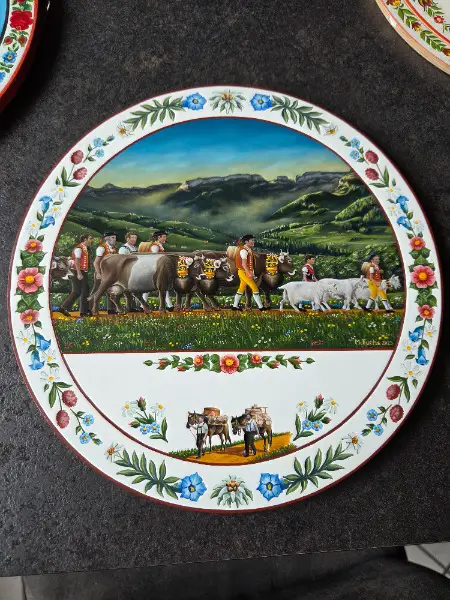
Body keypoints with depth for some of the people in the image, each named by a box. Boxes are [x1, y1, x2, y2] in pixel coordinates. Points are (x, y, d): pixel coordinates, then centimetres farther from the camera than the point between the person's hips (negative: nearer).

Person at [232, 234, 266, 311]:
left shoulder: (248, 250, 13)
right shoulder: (244, 250, -17)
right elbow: (243, 264, -22)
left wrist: (251, 273, 17)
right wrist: (249, 273, -25)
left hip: (247, 272, 10)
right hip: (244, 272, -10)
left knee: (241, 289, 13)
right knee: (254, 288, -7)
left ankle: (235, 306, 19)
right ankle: (260, 306, -4)